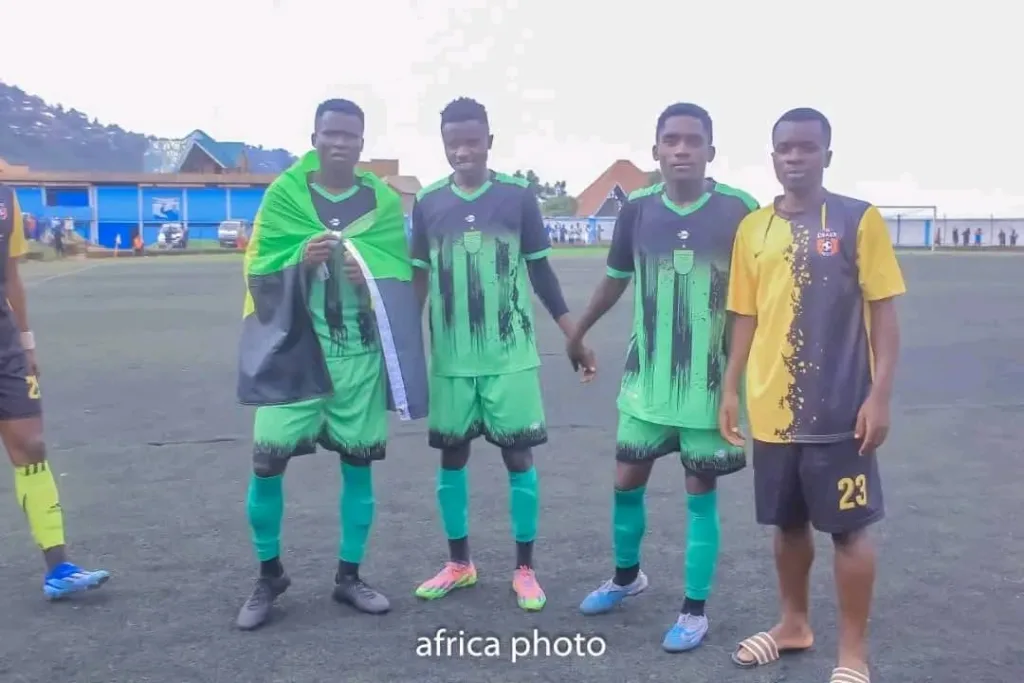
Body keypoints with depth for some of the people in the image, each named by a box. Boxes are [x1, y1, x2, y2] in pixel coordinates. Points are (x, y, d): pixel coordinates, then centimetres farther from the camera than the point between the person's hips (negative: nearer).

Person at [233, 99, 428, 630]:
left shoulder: (384, 201, 5)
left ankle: (349, 576, 23)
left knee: (358, 462, 6)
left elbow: (404, 276, 6)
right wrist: (301, 258, -19)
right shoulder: (283, 194, 2)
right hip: (296, 348, -1)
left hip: (362, 355, 1)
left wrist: (373, 279, -15)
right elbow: (260, 273, -1)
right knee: (267, 459, -5)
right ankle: (269, 574, 18)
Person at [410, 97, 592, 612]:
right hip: (449, 357, 2)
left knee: (518, 454, 2)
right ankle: (459, 563, 26)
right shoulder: (428, 202, 3)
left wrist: (575, 334, 1)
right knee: (452, 454, 10)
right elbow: (418, 278, 10)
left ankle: (525, 569, 16)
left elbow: (540, 270, 4)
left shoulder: (518, 196, -2)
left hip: (510, 354, -2)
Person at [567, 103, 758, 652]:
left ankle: (695, 609, 21)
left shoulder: (738, 209, -11)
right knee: (627, 481, 12)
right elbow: (616, 278, 13)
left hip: (711, 378, -3)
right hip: (647, 377, 3)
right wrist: (578, 332, 22)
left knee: (701, 492, 6)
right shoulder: (637, 209, -1)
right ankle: (627, 576, 37)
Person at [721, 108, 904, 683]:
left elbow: (884, 313, -5)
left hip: (839, 409, -4)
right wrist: (731, 390, 10)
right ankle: (795, 624, 36)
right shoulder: (754, 228, 7)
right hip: (772, 409, 4)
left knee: (849, 528, 4)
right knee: (788, 522, 16)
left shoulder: (860, 219, -4)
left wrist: (880, 395, -11)